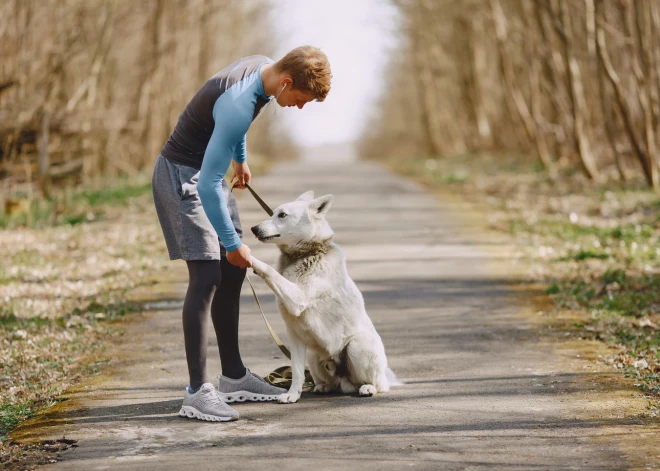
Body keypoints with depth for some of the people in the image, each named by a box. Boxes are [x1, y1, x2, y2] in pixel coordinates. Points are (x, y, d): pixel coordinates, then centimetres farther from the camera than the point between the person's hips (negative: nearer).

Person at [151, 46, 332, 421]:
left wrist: (240, 158, 34)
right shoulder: (239, 105, -31)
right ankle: (197, 392, -17)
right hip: (182, 176, -10)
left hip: (207, 174, 10)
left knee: (232, 275, 11)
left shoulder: (262, 66, -3)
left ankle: (234, 377, 20)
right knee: (206, 276, -18)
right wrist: (232, 243, -23)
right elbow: (208, 185, -30)